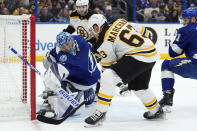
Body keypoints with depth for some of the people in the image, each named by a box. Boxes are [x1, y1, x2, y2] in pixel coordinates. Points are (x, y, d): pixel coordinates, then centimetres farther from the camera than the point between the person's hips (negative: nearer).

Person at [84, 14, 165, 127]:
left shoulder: (105, 43, -5)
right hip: (152, 55, 9)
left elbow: (108, 66, 1)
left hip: (138, 57, -9)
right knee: (139, 87, 29)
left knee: (108, 77, -15)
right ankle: (157, 111, 48)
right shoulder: (120, 22, 13)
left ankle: (100, 113, -16)